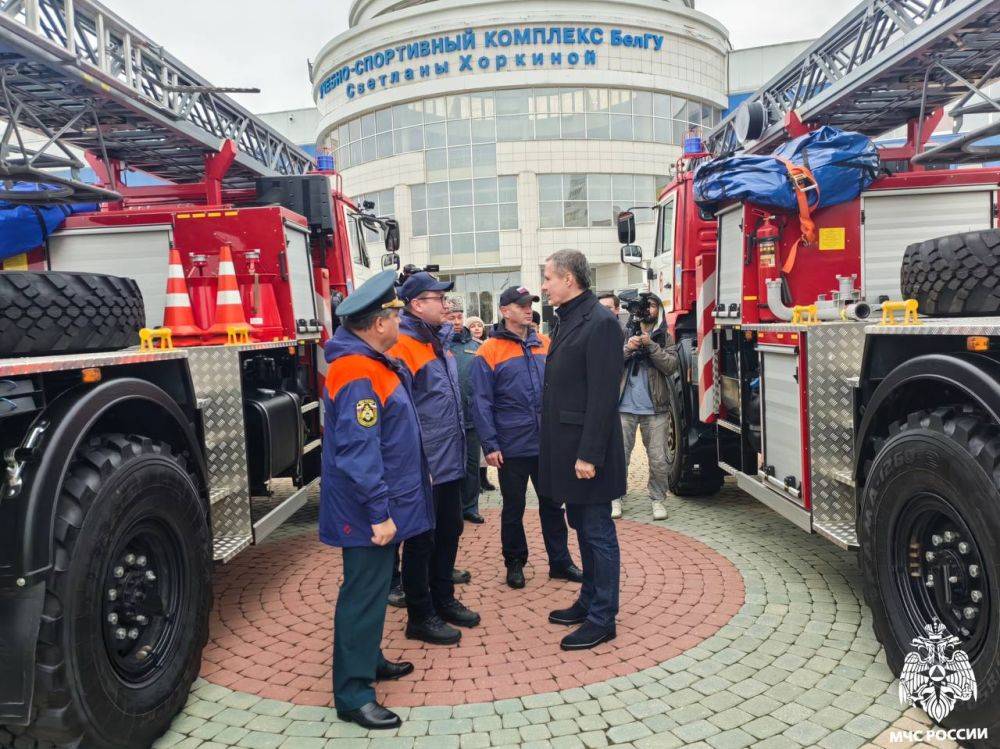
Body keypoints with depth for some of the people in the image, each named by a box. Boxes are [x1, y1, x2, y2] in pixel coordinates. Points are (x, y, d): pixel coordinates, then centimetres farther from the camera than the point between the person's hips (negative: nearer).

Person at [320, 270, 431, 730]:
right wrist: (379, 513, -25)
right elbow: (358, 452, -28)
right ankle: (352, 693, 11)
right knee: (363, 596, -1)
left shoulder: (374, 362, 9)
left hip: (382, 504, 10)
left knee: (374, 587, 22)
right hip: (368, 512, -10)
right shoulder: (358, 375, -24)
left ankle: (368, 659, 38)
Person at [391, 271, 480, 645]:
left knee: (449, 532, 19)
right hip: (423, 466, -9)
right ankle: (420, 616, 19)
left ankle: (444, 599, 35)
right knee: (421, 541, 5)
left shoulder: (440, 341, 12)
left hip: (450, 461, 9)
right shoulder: (403, 346, -17)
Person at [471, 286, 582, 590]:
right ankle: (514, 563, 28)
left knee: (552, 504, 13)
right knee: (513, 508, 11)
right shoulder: (489, 351, -8)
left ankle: (560, 562, 26)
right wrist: (490, 445, -13)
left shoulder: (544, 345, 6)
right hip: (512, 448, -4)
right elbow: (481, 402, -10)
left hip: (547, 444, 4)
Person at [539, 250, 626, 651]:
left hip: (587, 449, -9)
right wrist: (555, 446, 14)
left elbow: (603, 395, -21)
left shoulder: (600, 322, -16)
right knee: (581, 526, 18)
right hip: (565, 446, 9)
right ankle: (589, 601, 33)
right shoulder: (566, 321, 13)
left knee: (598, 532, 2)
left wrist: (589, 454, -22)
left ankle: (602, 619, 14)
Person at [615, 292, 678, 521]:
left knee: (658, 459, 4)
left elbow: (670, 366, -6)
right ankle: (615, 498, 17)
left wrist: (650, 345, -16)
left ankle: (657, 499, 21)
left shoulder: (664, 337, 7)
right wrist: (628, 349, -17)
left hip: (655, 407, 0)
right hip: (625, 405, 0)